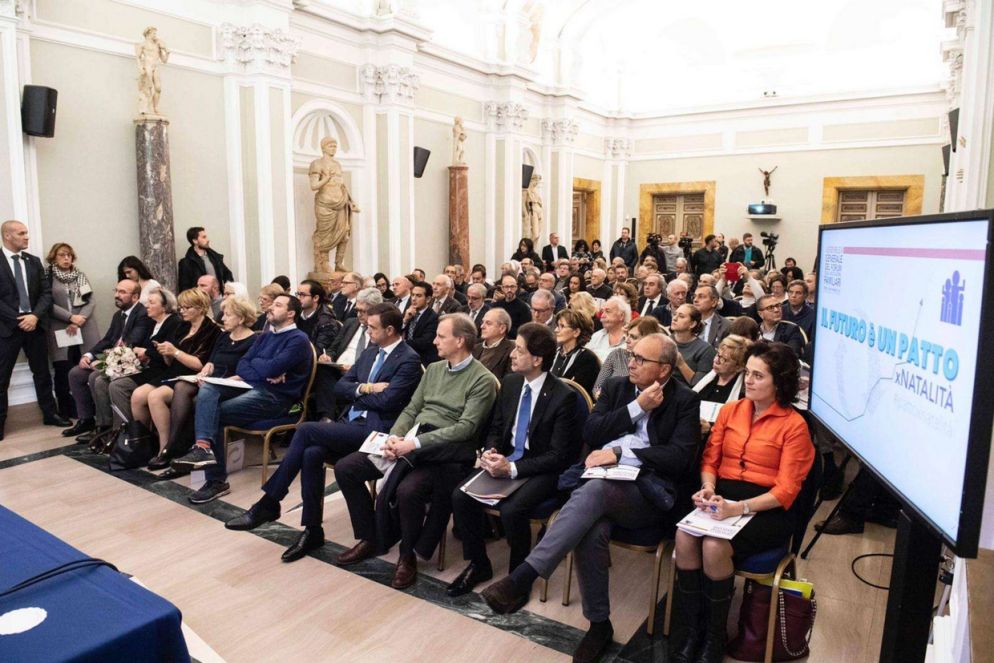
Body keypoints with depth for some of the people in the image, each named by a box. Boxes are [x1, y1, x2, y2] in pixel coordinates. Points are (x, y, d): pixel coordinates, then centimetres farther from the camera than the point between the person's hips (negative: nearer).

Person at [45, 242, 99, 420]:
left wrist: (79, 321, -8)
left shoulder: (80, 276, 14)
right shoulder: (47, 277, 4)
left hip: (85, 330, 2)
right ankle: (67, 411, 8)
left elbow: (91, 302, 6)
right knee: (64, 371, -2)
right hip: (60, 331, -2)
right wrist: (71, 317, -13)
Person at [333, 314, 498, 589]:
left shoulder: (482, 379, -7)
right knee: (345, 468, -4)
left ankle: (408, 555, -6)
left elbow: (465, 428, -16)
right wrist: (395, 436, -6)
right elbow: (411, 409, 15)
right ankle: (370, 538, 12)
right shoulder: (433, 369, 16)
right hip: (410, 443, 7)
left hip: (444, 453, -7)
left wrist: (415, 443, -22)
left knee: (407, 490, -35)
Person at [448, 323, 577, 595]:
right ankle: (478, 564, 8)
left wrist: (512, 468, -23)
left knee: (511, 509, -31)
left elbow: (558, 455, -15)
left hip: (540, 471, -6)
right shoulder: (510, 382, 3)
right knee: (461, 496, -15)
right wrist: (490, 452, -9)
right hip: (504, 460, 6)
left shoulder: (563, 396, -16)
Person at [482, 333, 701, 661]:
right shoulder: (615, 387, 15)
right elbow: (590, 434, 4)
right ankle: (599, 623, -7)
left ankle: (523, 576, -36)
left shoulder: (685, 400, 4)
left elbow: (680, 458, -9)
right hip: (605, 479, 4)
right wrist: (637, 408, -5)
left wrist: (619, 454, -15)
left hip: (648, 492, -3)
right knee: (592, 532, -30)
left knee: (594, 490, -35)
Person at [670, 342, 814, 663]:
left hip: (765, 508, -4)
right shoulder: (729, 411, 12)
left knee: (714, 546, -31)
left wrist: (738, 508, -22)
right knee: (684, 536, -27)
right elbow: (710, 459, 13)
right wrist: (708, 489, -10)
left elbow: (785, 490, -9)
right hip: (722, 497, 4)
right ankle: (687, 632, -9)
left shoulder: (794, 425, -3)